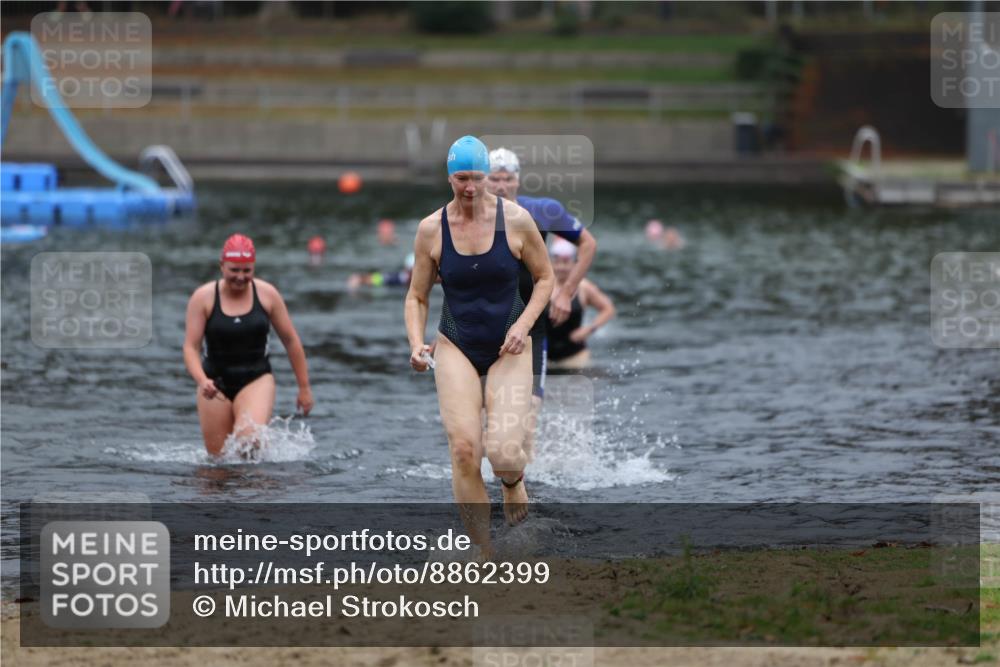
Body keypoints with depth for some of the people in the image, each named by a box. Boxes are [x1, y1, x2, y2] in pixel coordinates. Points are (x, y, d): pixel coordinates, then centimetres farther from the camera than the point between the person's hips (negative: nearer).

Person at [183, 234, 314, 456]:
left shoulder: (267, 294, -3)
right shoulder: (203, 298, -6)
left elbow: (291, 341, 6)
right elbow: (191, 347, -9)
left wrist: (304, 387, 7)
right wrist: (201, 381, -28)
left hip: (256, 379, -1)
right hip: (216, 383, 1)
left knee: (250, 440, -26)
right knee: (219, 456, 1)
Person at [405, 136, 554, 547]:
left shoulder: (516, 220, -7)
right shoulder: (431, 229, -3)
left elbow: (545, 278, 5)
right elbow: (417, 297, 5)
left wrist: (524, 324, -11)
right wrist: (416, 342, -12)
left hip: (508, 350, -1)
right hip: (456, 348, 1)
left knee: (503, 455, -15)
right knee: (464, 451, -13)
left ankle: (513, 480, 26)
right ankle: (483, 556, -2)